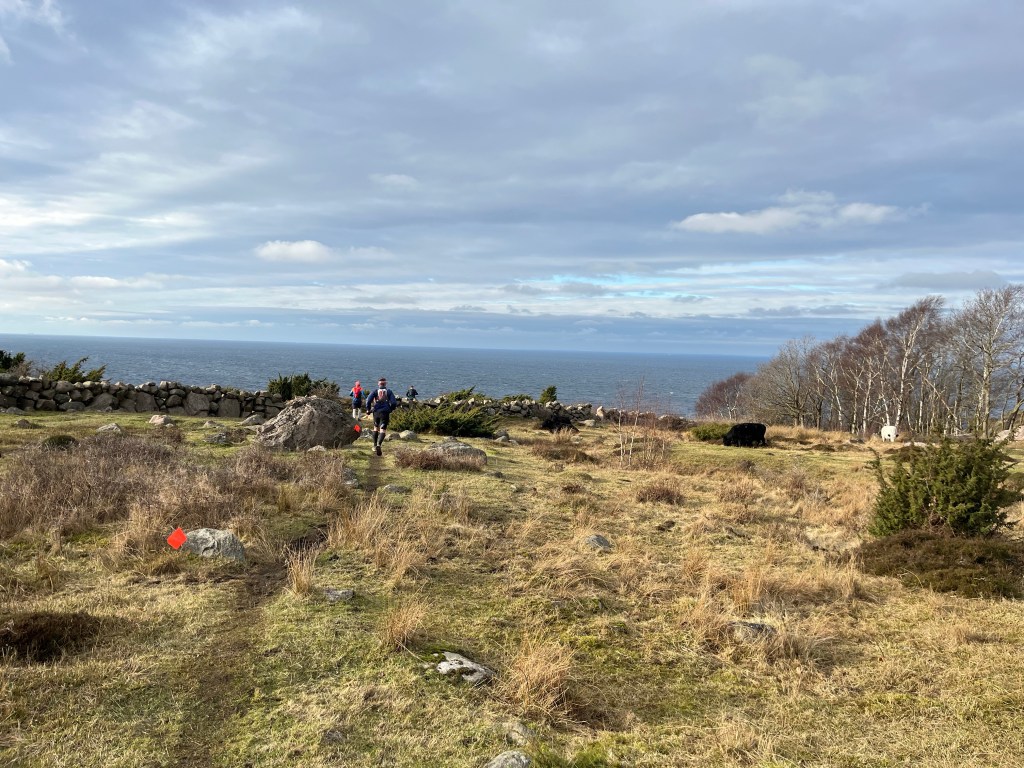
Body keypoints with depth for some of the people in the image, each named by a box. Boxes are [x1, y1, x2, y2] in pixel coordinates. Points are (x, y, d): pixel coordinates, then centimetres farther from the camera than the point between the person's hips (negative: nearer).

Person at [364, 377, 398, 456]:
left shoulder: (375, 391, 8)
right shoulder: (389, 392, 8)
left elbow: (368, 400, -6)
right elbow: (394, 403, -2)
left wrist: (368, 409, 7)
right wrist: (390, 409, 16)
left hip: (376, 412, 2)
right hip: (385, 413, -2)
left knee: (376, 428, 23)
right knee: (383, 430, -6)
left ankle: (375, 445, 24)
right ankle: (379, 444, -30)